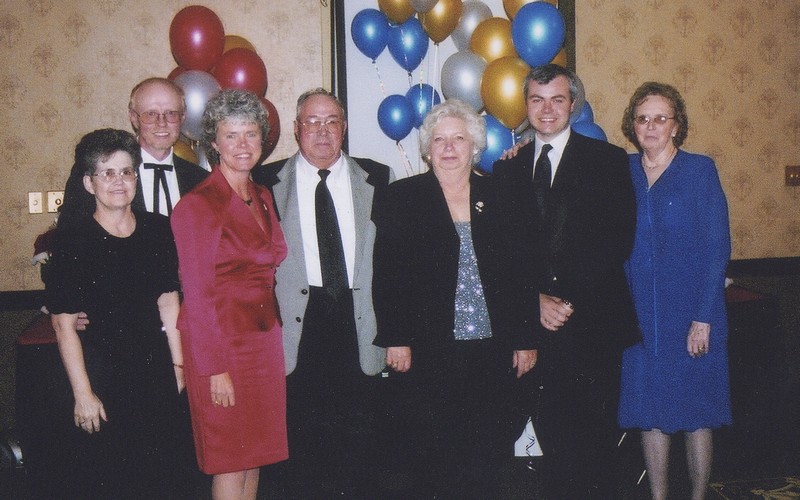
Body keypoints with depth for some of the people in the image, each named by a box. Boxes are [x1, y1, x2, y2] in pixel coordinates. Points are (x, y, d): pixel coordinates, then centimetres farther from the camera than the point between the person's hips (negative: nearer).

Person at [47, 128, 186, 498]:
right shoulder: (73, 241, -10)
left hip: (155, 370, 4)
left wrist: (178, 364, 7)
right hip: (101, 373, -4)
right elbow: (64, 323, -11)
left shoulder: (157, 230, 3)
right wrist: (83, 393, -13)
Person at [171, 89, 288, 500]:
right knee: (230, 462, 3)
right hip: (222, 340, -7)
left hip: (264, 338, 7)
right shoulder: (197, 205, -13)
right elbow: (198, 295, -14)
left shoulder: (262, 197, 10)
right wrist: (215, 369, -15)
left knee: (256, 452, 14)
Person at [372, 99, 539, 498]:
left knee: (486, 452, 3)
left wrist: (526, 339, 5)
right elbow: (387, 272, 0)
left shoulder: (499, 196, 9)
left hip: (493, 350, 2)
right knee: (436, 454, 2)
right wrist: (396, 339, -6)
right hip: (432, 350, -2)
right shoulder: (404, 196, 4)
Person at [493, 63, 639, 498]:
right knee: (552, 436, 7)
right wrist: (535, 300, -8)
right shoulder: (507, 170, 13)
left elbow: (618, 240, -5)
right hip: (535, 324, 2)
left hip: (593, 322, -2)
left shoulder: (607, 160, 3)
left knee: (593, 440, 2)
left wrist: (571, 300, -12)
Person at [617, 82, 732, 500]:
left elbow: (718, 248, -7)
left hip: (690, 313, -3)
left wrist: (703, 318, -11)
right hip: (639, 315, 3)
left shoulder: (700, 170, -3)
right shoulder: (623, 171, 5)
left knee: (696, 413, 7)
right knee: (650, 413, 10)